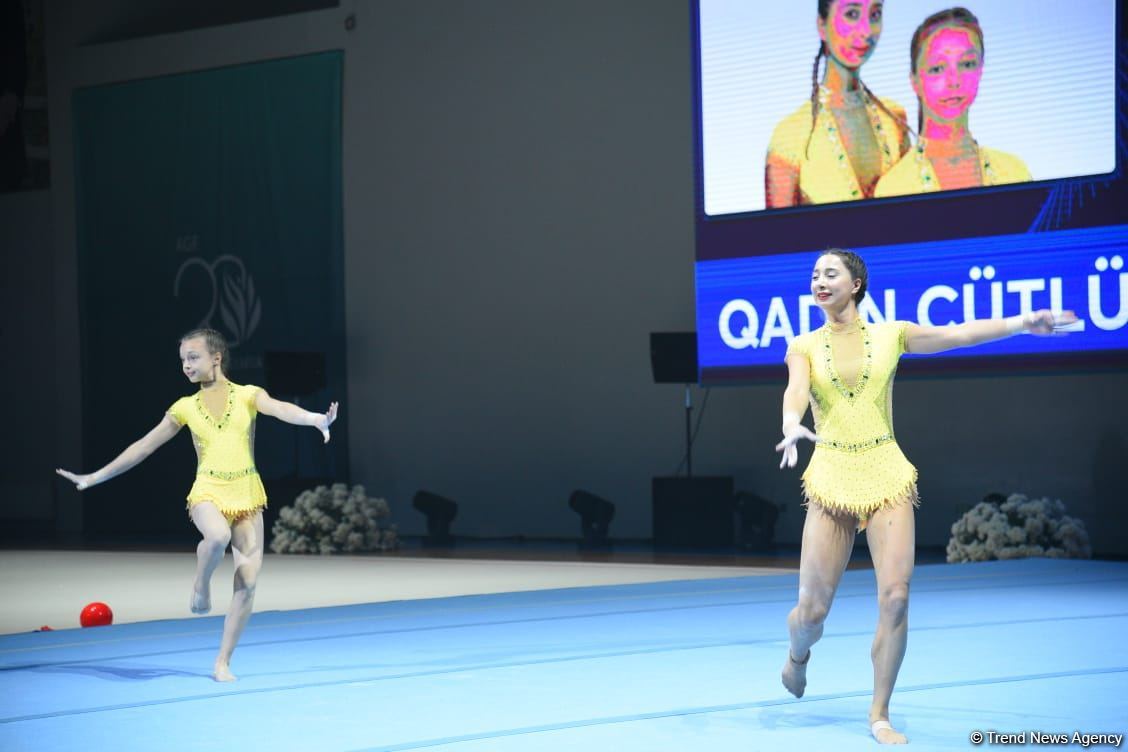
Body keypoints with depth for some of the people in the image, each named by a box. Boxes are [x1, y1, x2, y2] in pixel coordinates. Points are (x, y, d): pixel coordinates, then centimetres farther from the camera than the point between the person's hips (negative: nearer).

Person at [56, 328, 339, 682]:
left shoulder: (248, 395, 2)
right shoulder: (185, 407, 8)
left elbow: (281, 409, -18)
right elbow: (144, 446, 13)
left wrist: (315, 418, -40)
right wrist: (95, 478, 14)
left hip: (247, 494, 1)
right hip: (208, 492, 0)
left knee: (248, 582, -7)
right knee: (218, 536, -37)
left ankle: (222, 662, 4)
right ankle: (201, 585, -5)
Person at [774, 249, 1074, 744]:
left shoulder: (891, 336, 6)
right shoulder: (804, 347, 2)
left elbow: (957, 334, -4)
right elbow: (795, 392, -17)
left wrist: (1020, 323, -17)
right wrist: (792, 427, -40)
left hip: (887, 476, 1)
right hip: (831, 480, 0)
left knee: (895, 597, -12)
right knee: (812, 608, -2)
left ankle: (880, 714, 1)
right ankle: (799, 656, 35)